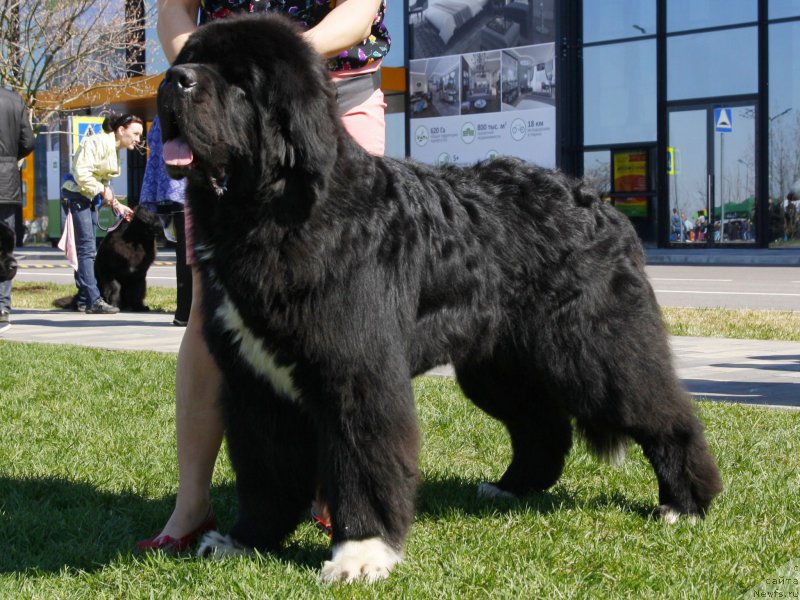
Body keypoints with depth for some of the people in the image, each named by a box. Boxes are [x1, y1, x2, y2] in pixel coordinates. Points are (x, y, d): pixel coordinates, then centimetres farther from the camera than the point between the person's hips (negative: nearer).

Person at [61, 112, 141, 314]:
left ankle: (84, 300, 14)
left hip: (90, 199, 10)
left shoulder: (115, 150, 16)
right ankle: (93, 300, -16)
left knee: (88, 250, 10)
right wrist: (102, 191, -17)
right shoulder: (99, 143, -15)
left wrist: (116, 204, 11)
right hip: (77, 196, -10)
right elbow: (81, 172, -23)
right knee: (87, 248, -13)